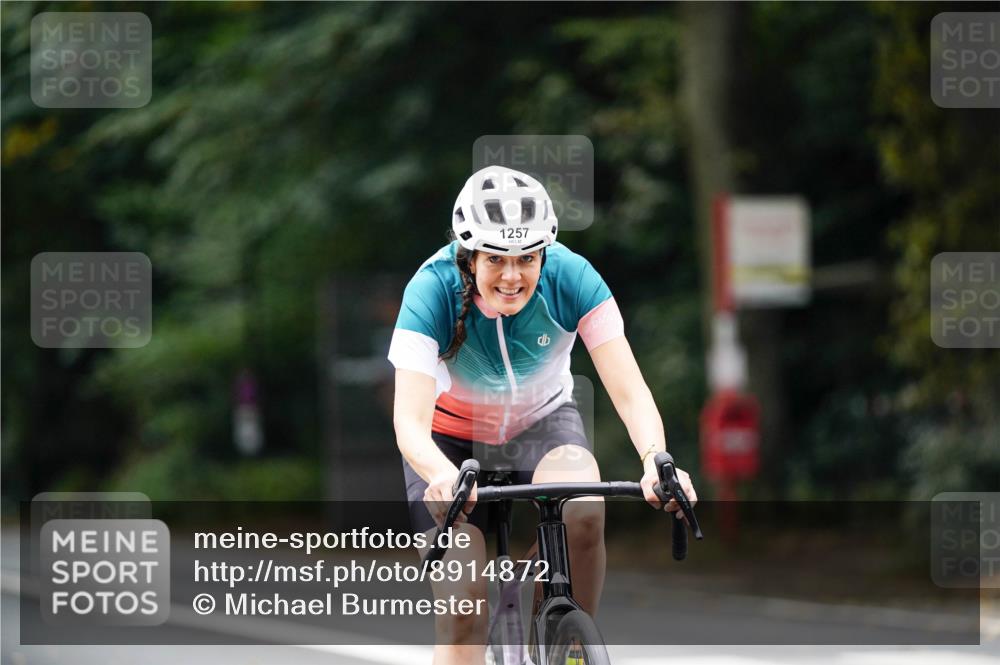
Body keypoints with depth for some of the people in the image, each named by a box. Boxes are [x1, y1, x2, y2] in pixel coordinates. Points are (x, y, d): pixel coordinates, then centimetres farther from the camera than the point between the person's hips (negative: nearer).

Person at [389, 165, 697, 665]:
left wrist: (656, 461, -49)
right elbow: (410, 421, -38)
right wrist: (444, 477, -59)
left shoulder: (570, 277, -26)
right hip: (450, 439, -1)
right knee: (462, 607, -14)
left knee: (583, 511, -32)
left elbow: (629, 390, -29)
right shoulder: (433, 289, -30)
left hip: (542, 422, 1)